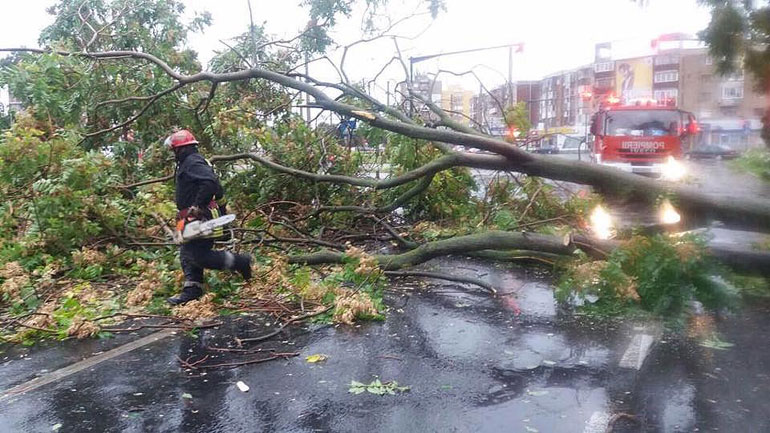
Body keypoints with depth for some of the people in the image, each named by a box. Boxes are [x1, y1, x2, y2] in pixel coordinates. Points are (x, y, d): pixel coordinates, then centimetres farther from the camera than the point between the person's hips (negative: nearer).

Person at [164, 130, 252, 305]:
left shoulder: (193, 162, -13)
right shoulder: (188, 163, 20)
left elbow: (210, 182, -31)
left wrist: (197, 207, -27)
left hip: (202, 217, -11)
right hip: (196, 219, 11)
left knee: (200, 256, -10)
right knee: (188, 254, 11)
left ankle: (240, 262, -2)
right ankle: (192, 289, 13)